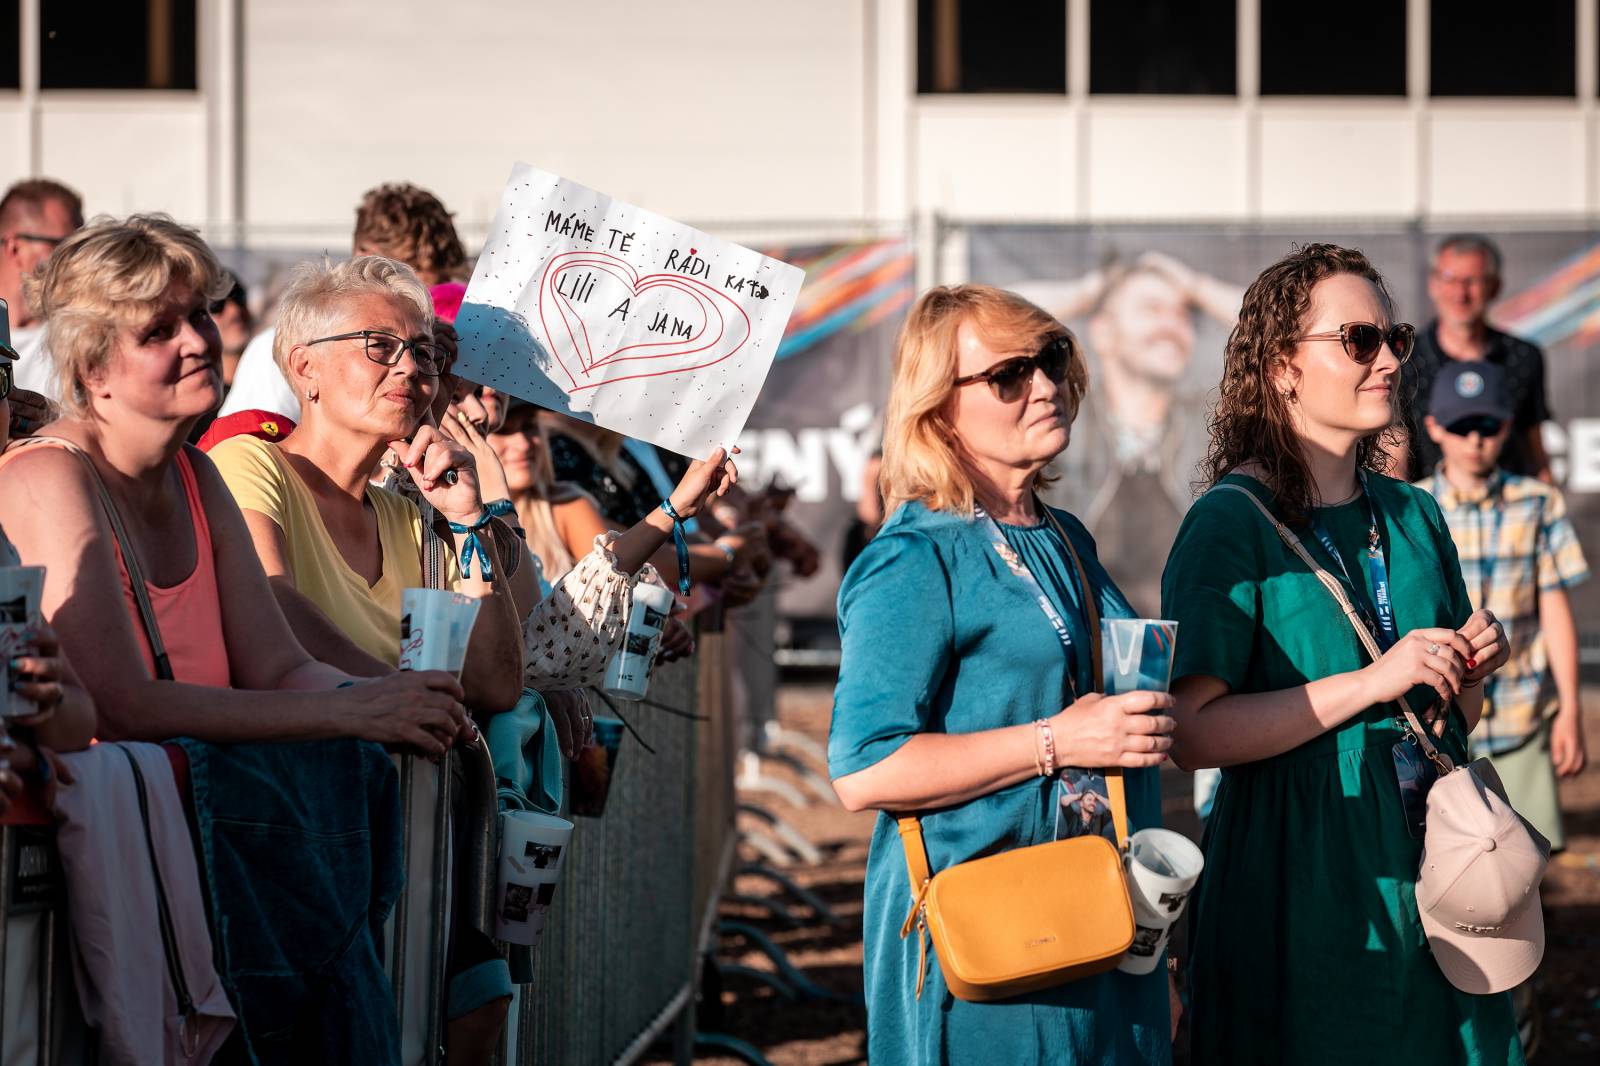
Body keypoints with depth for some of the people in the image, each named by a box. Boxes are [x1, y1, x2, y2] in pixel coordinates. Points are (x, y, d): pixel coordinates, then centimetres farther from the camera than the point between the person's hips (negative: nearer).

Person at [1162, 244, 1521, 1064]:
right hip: (1293, 880, -6)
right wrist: (1370, 684, -21)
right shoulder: (1231, 524, -9)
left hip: (1422, 868, 6)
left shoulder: (1413, 518, 12)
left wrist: (1471, 673, -1)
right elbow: (1191, 733, -19)